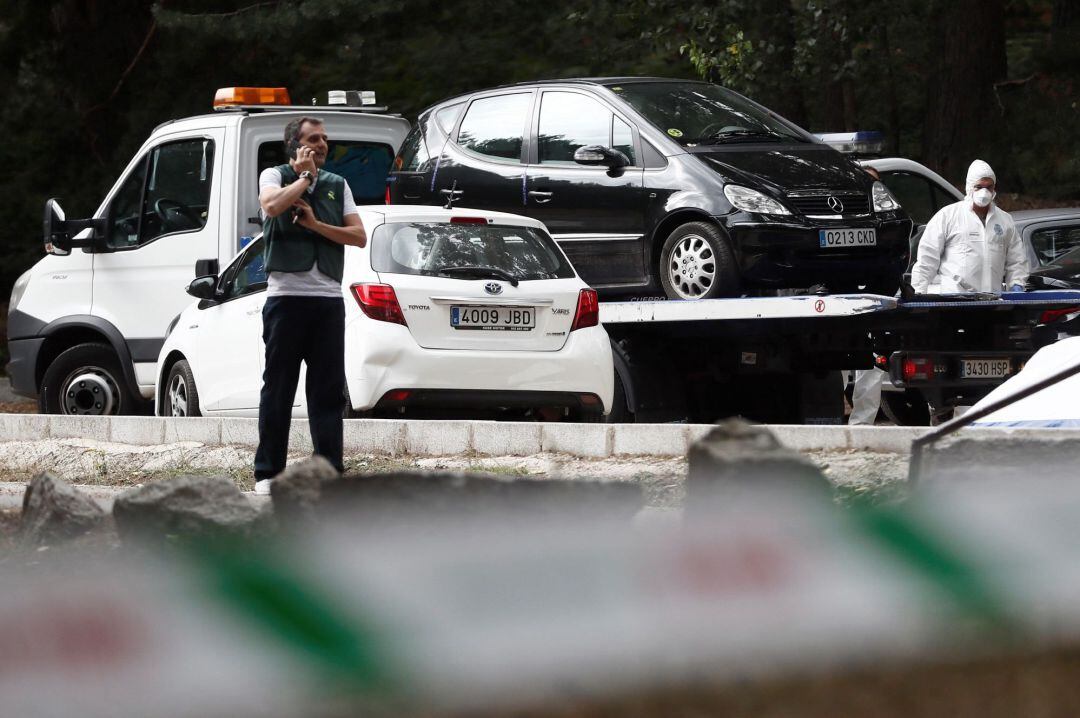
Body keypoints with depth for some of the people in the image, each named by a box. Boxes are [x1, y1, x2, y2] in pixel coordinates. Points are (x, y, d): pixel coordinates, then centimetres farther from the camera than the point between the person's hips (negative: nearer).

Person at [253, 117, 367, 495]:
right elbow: (273, 205, -17)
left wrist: (315, 224, -4)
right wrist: (305, 176, -3)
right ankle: (268, 473, 2)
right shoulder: (275, 176, 7)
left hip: (328, 298, 3)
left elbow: (359, 236, 8)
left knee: (329, 390, 0)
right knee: (278, 387, -1)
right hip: (286, 296, -3)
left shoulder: (337, 185, 17)